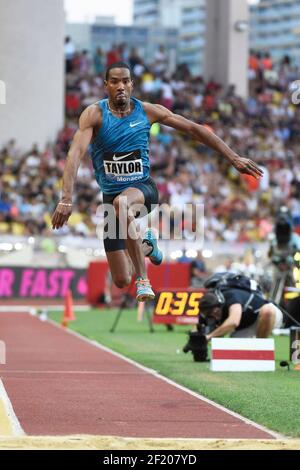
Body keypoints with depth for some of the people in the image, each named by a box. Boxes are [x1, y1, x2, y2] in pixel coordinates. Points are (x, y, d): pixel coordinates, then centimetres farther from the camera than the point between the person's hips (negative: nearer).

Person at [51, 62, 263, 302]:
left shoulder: (147, 111, -4)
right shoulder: (95, 114, -11)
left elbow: (194, 129, 2)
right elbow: (76, 153, -23)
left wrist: (234, 158, -1)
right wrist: (67, 199, -38)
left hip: (143, 188, -1)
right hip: (112, 196, 1)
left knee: (122, 202, -41)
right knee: (121, 281, 1)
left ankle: (143, 280, -31)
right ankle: (146, 244, 38)